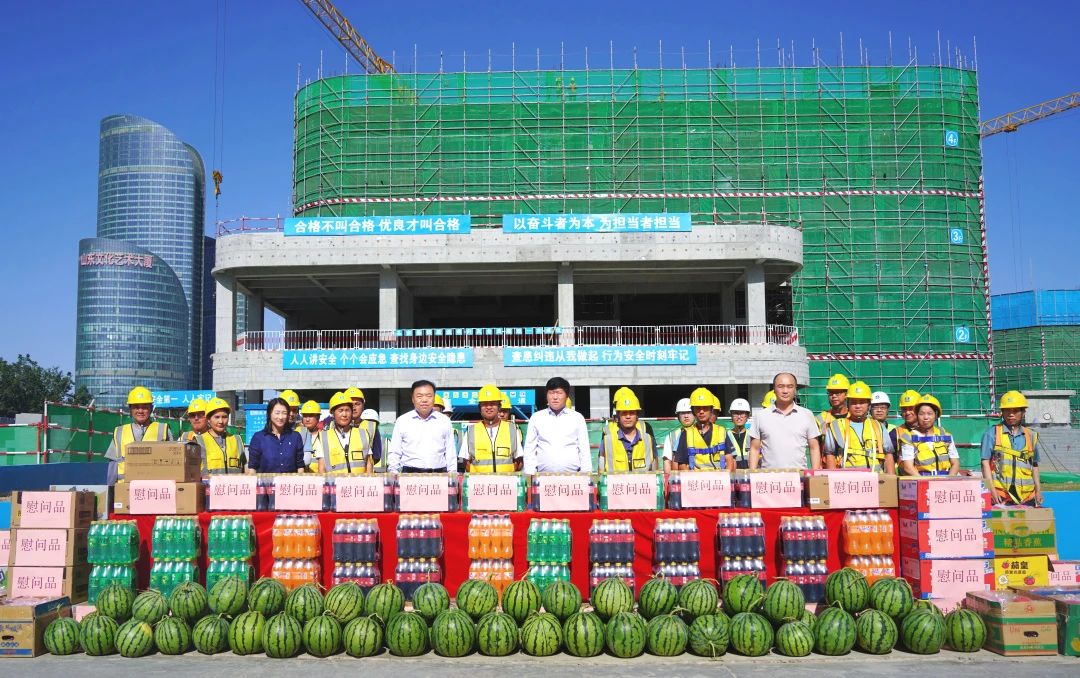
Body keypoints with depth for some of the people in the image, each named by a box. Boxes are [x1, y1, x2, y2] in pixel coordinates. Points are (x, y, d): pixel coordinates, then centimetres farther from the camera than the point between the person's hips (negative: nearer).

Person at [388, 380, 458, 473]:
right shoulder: (402, 421, 10)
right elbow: (394, 454, 12)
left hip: (439, 475, 1)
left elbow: (451, 453, 14)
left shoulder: (444, 421, 12)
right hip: (409, 474, -1)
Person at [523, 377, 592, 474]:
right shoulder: (536, 418, 11)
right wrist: (530, 475, 1)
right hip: (543, 475, 0)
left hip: (572, 474, 0)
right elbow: (529, 449, 10)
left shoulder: (577, 418, 10)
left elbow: (585, 450, 10)